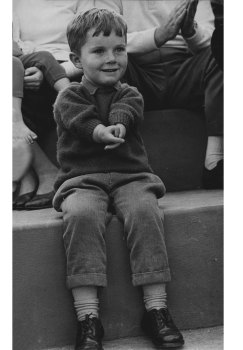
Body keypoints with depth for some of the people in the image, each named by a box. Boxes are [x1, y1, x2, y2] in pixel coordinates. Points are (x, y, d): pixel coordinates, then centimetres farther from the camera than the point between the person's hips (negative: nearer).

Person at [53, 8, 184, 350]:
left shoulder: (130, 94, 17)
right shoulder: (68, 97, 11)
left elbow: (128, 111, -8)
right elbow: (78, 117, -13)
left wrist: (118, 126, -32)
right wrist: (101, 132, -34)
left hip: (130, 175, 2)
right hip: (82, 178, -2)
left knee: (145, 210, -30)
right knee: (81, 215, -34)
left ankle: (156, 308, -26)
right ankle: (88, 317, -34)